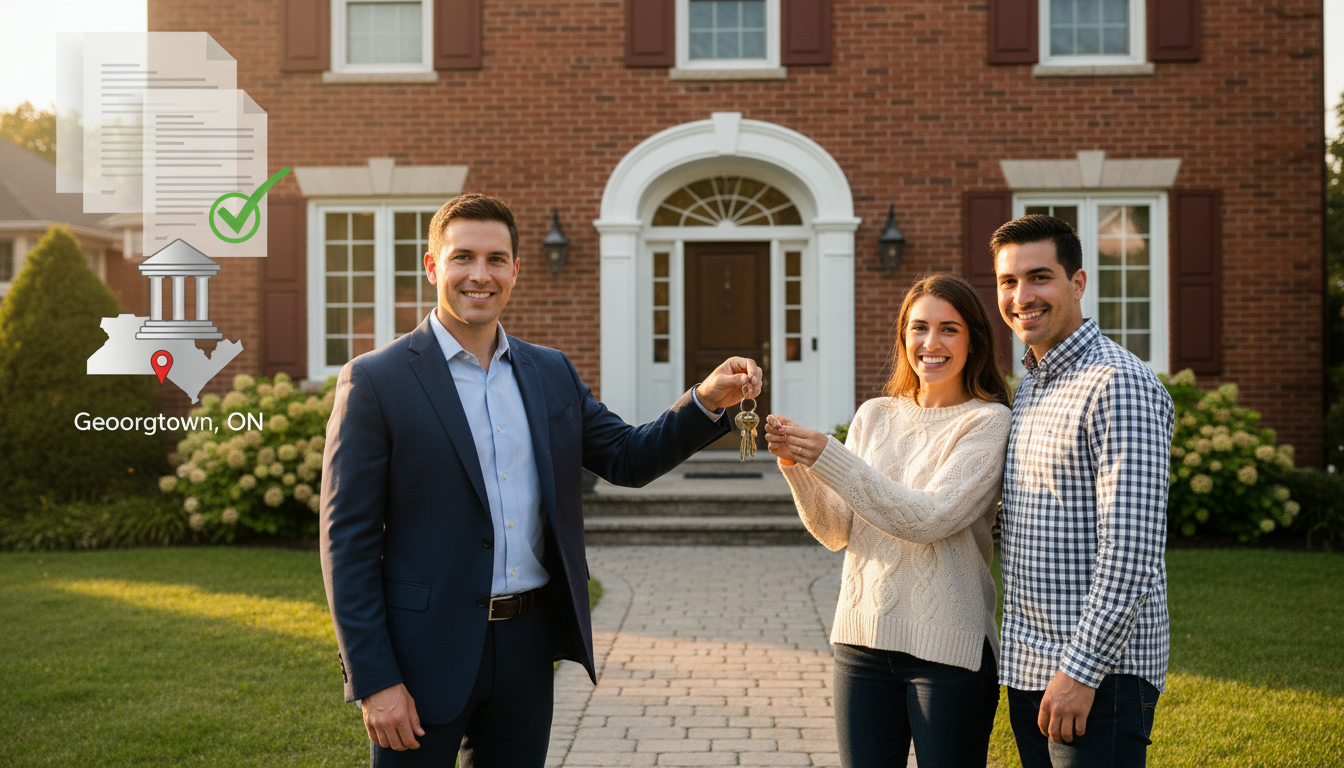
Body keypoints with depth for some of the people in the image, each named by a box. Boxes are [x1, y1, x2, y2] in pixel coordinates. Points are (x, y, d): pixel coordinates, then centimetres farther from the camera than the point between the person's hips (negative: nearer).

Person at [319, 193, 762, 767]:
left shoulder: (552, 373, 8)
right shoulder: (376, 381, -8)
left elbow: (628, 459, 11)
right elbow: (347, 541, -9)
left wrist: (708, 400, -6)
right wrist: (374, 680, -13)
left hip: (528, 647, 5)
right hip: (425, 654, -4)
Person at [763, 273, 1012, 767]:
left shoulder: (989, 422, -6)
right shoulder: (874, 416, 9)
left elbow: (929, 519, -18)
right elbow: (836, 532, 6)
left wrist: (828, 458, -21)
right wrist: (796, 465, -11)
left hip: (947, 647, -4)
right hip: (862, 637, 4)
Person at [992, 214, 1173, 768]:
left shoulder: (1118, 384, -15)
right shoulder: (1029, 386, 14)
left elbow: (1131, 552, -20)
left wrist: (1081, 669, -21)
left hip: (1100, 672, -8)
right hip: (1028, 669, 8)